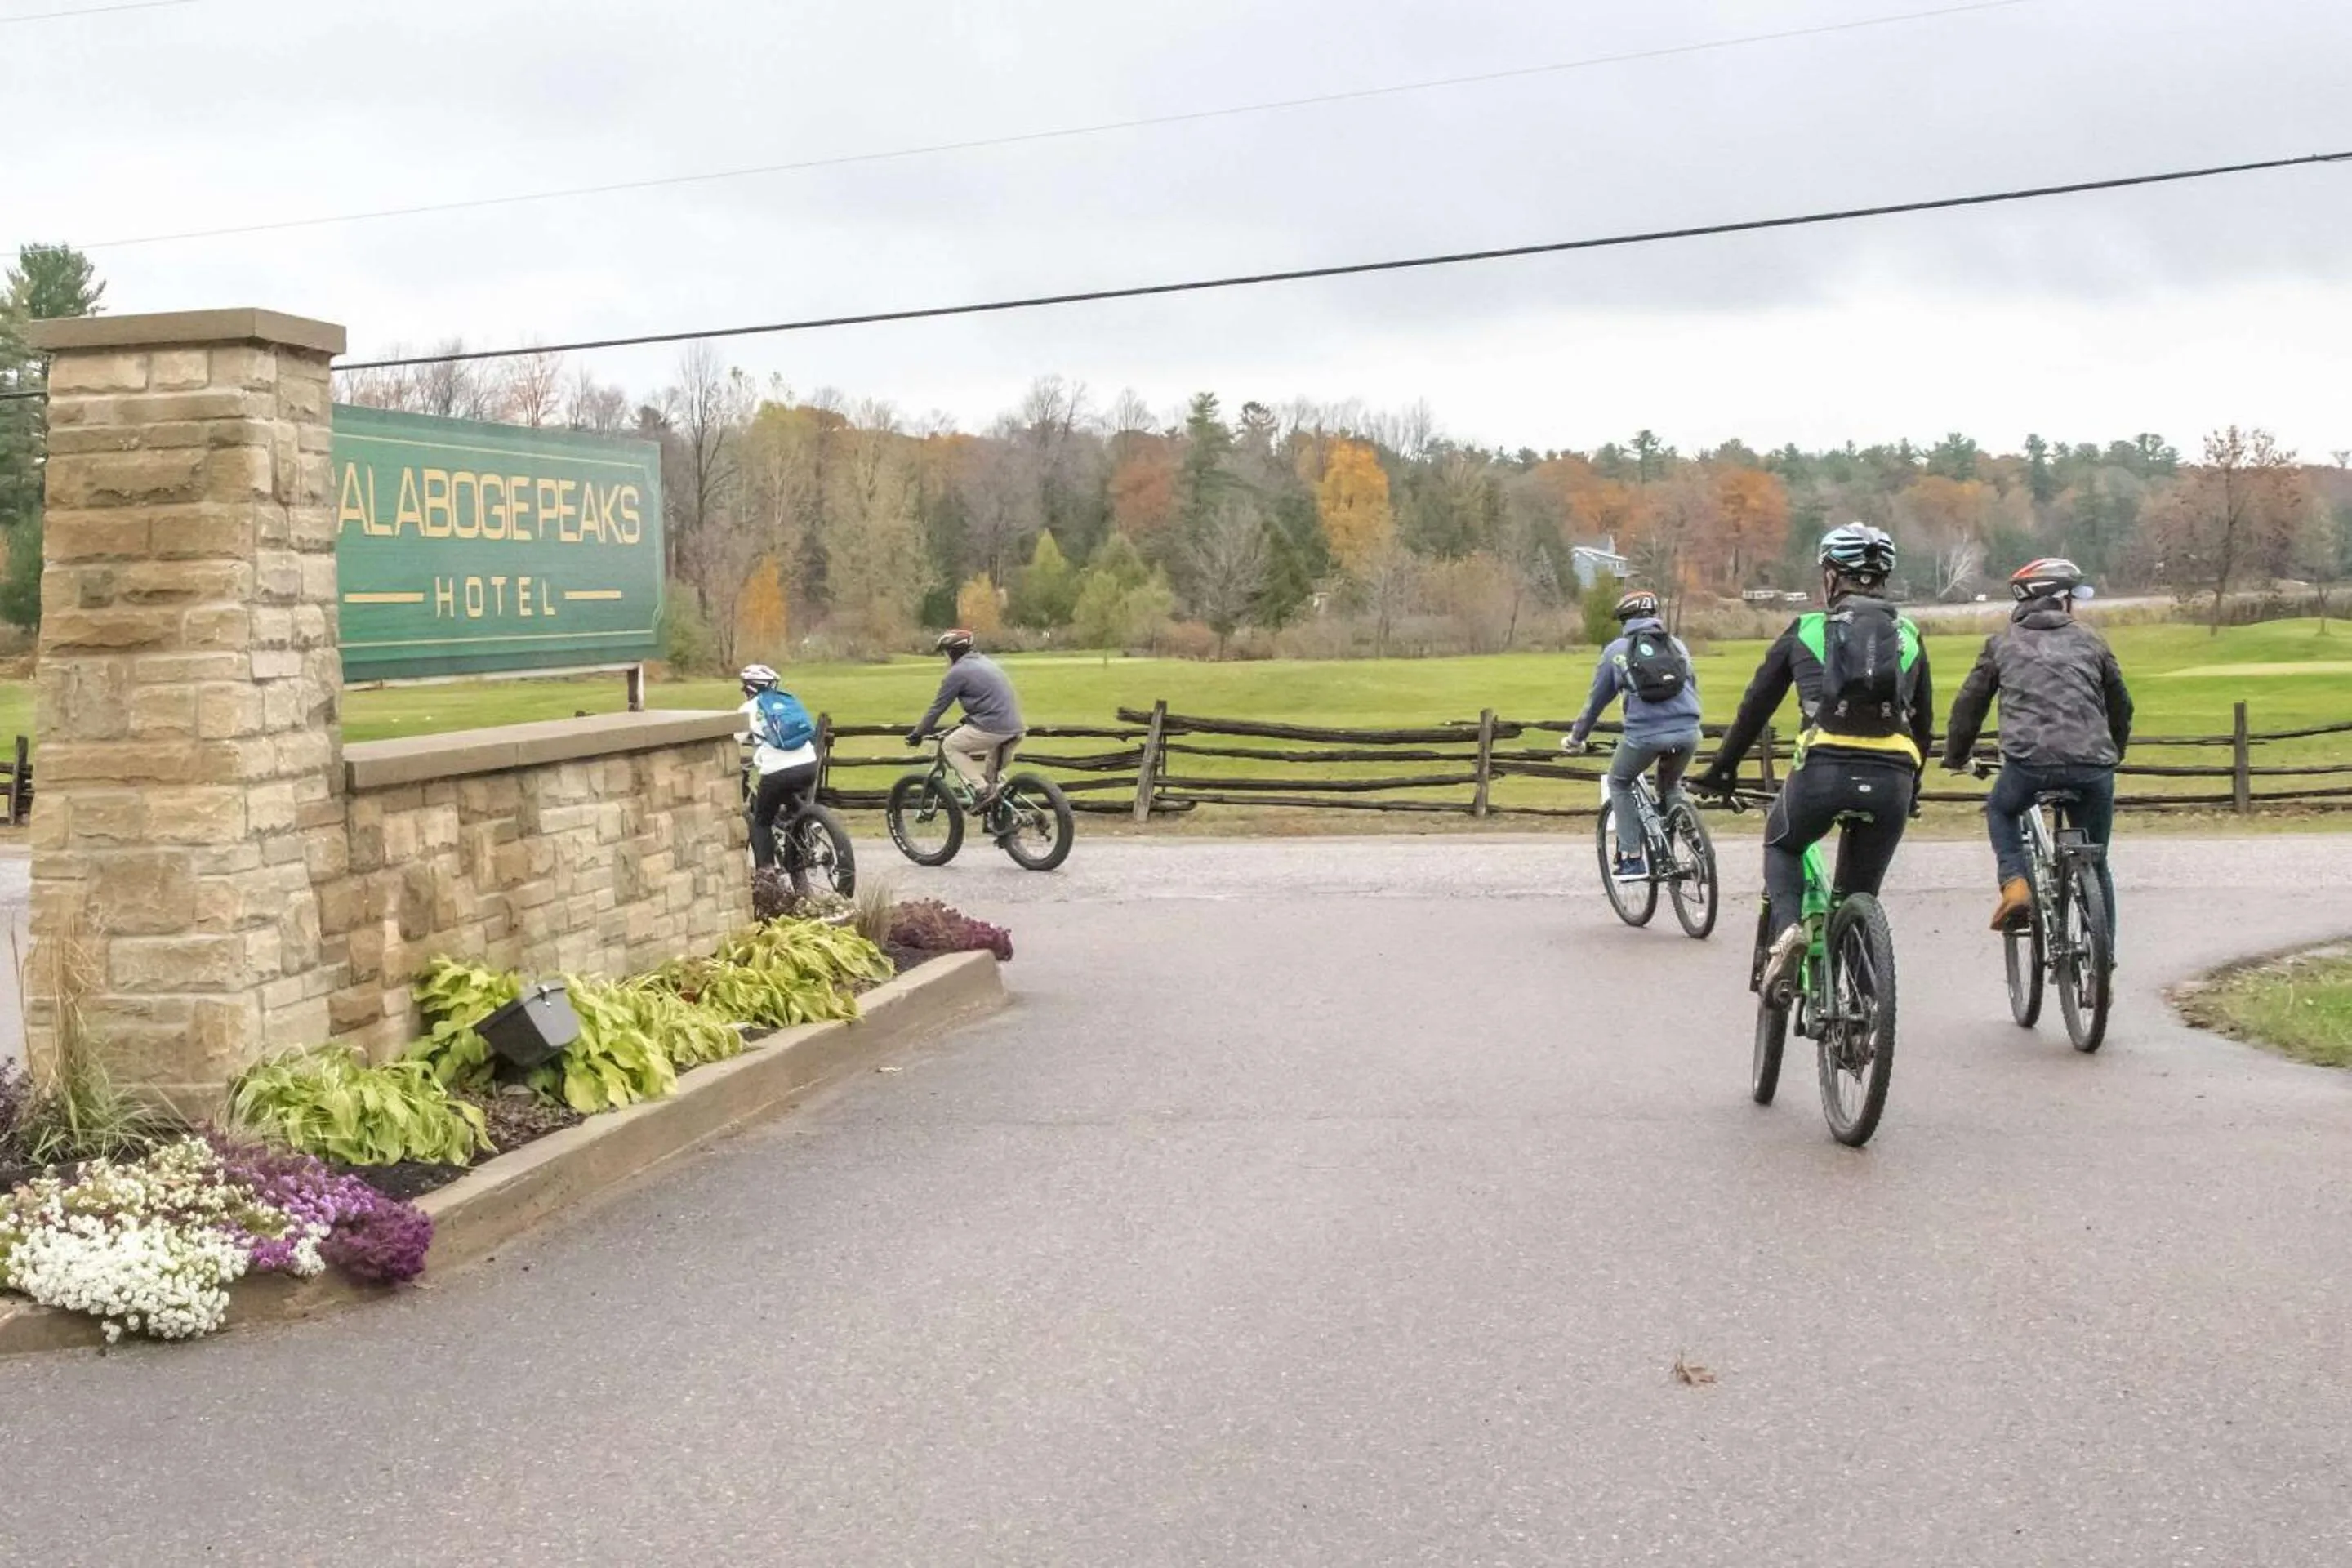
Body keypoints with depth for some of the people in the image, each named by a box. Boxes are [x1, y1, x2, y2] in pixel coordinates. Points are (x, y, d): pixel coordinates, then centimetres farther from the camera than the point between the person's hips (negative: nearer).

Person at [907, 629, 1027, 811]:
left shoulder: (958, 672, -2)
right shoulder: (987, 663, 23)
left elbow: (937, 708, 3)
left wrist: (917, 734, 14)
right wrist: (966, 720, 47)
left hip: (992, 728, -8)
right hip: (1016, 728, 8)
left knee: (951, 746, 10)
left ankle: (983, 790, -3)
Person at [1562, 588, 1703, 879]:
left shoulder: (1616, 651, 12)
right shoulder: (1677, 645, 19)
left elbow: (1596, 701, 19)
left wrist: (1576, 739, 32)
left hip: (1644, 735, -3)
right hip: (1688, 732, 3)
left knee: (1619, 784, 22)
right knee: (1671, 787, 30)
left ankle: (1632, 858, 12)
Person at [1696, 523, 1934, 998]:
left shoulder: (1806, 630, 13)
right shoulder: (1909, 638, 20)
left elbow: (1755, 707, 17)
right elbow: (1924, 722, 26)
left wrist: (1722, 770, 28)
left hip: (1823, 770, -2)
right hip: (1892, 780, 2)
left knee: (1782, 846, 27)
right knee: (1859, 898, 19)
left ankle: (1787, 928, 1)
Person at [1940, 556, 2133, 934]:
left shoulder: (2003, 642, 16)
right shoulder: (2090, 641, 19)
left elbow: (1969, 703, 18)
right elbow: (2121, 705, 27)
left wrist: (1956, 757, 32)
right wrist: (2115, 754, 44)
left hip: (2030, 761, -1)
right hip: (2093, 764, 1)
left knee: (2001, 811, 31)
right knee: (2094, 863, 18)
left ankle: (2015, 885, 7)